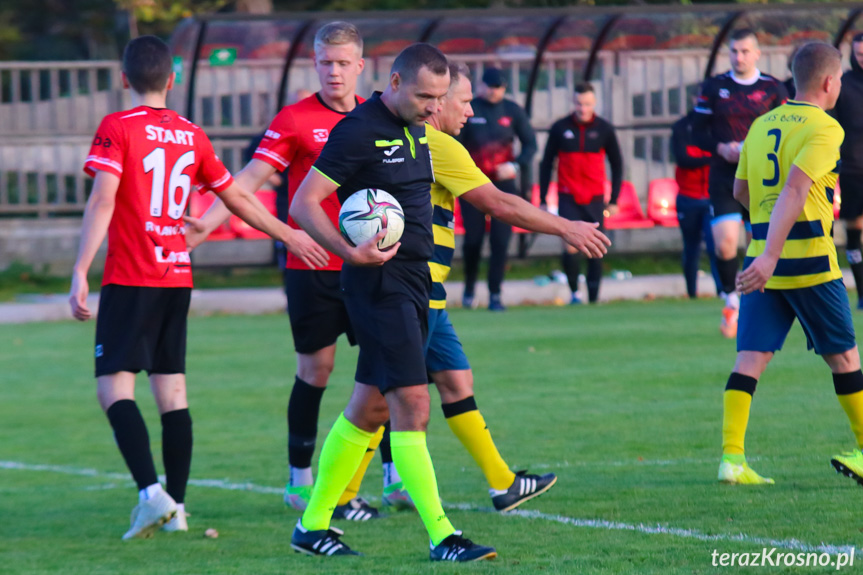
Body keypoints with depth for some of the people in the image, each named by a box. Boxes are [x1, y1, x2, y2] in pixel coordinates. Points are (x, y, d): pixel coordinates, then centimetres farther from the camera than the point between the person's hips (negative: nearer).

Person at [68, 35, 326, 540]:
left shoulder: (117, 129, -5)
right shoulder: (191, 135, 11)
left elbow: (102, 201, -16)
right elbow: (238, 199, 19)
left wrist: (81, 273, -19)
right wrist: (291, 237, 32)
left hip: (131, 279, -5)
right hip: (178, 276, 5)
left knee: (115, 386, -8)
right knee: (172, 390, 9)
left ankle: (152, 493, -25)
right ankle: (176, 508, 8)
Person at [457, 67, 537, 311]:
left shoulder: (513, 111, 3)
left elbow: (530, 143, 7)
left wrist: (516, 165, -10)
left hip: (504, 183, 1)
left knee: (501, 240, -5)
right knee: (473, 239, -1)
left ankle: (495, 295, 0)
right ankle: (469, 288, 21)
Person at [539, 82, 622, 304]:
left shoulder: (604, 130, 2)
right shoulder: (559, 128, 1)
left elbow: (617, 165, 11)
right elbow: (546, 163, 7)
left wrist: (614, 200, 7)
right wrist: (542, 200, 3)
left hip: (595, 199, 1)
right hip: (568, 198, -1)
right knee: (570, 248, -13)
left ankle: (593, 299, 13)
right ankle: (574, 292, 7)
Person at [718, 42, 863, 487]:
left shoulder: (762, 125, 12)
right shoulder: (823, 129, -9)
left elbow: (741, 191, 21)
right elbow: (794, 190, -21)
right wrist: (771, 256, -29)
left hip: (763, 259, 5)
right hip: (809, 260, -5)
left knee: (750, 358, -1)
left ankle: (731, 455, -12)